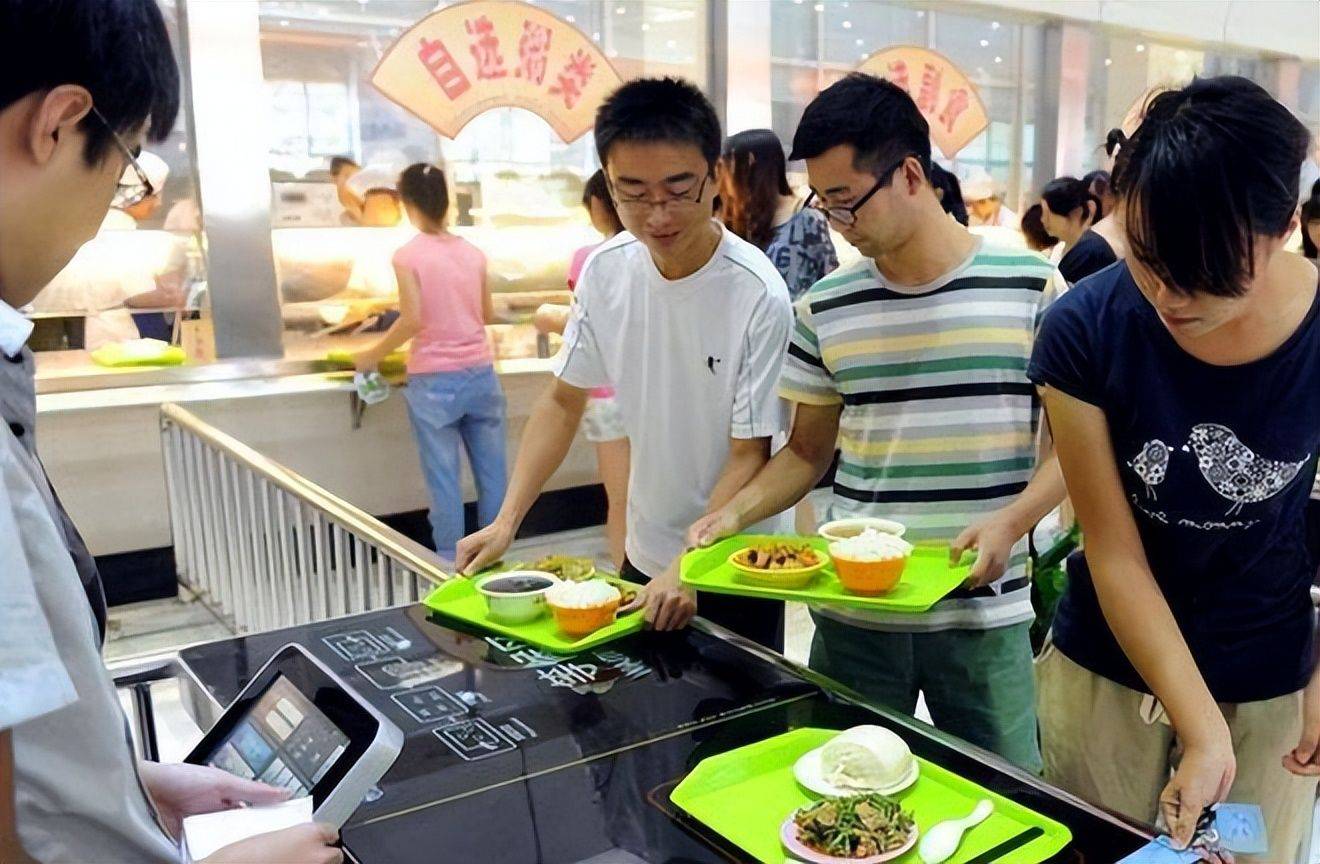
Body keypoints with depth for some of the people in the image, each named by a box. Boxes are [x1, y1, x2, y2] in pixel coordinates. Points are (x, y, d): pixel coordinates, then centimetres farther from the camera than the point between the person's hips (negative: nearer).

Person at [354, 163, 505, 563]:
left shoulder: (409, 255, -6)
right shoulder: (473, 252, 6)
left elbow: (412, 321, -13)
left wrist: (372, 357, -1)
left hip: (434, 380, -4)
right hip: (480, 373, 4)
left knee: (444, 481, 2)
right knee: (491, 476, 8)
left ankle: (450, 564, 8)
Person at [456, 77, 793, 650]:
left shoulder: (757, 296, -23)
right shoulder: (605, 271, -9)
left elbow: (749, 456, -18)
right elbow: (563, 401, 1)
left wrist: (687, 569, -27)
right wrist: (506, 522, -6)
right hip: (644, 558, 5)